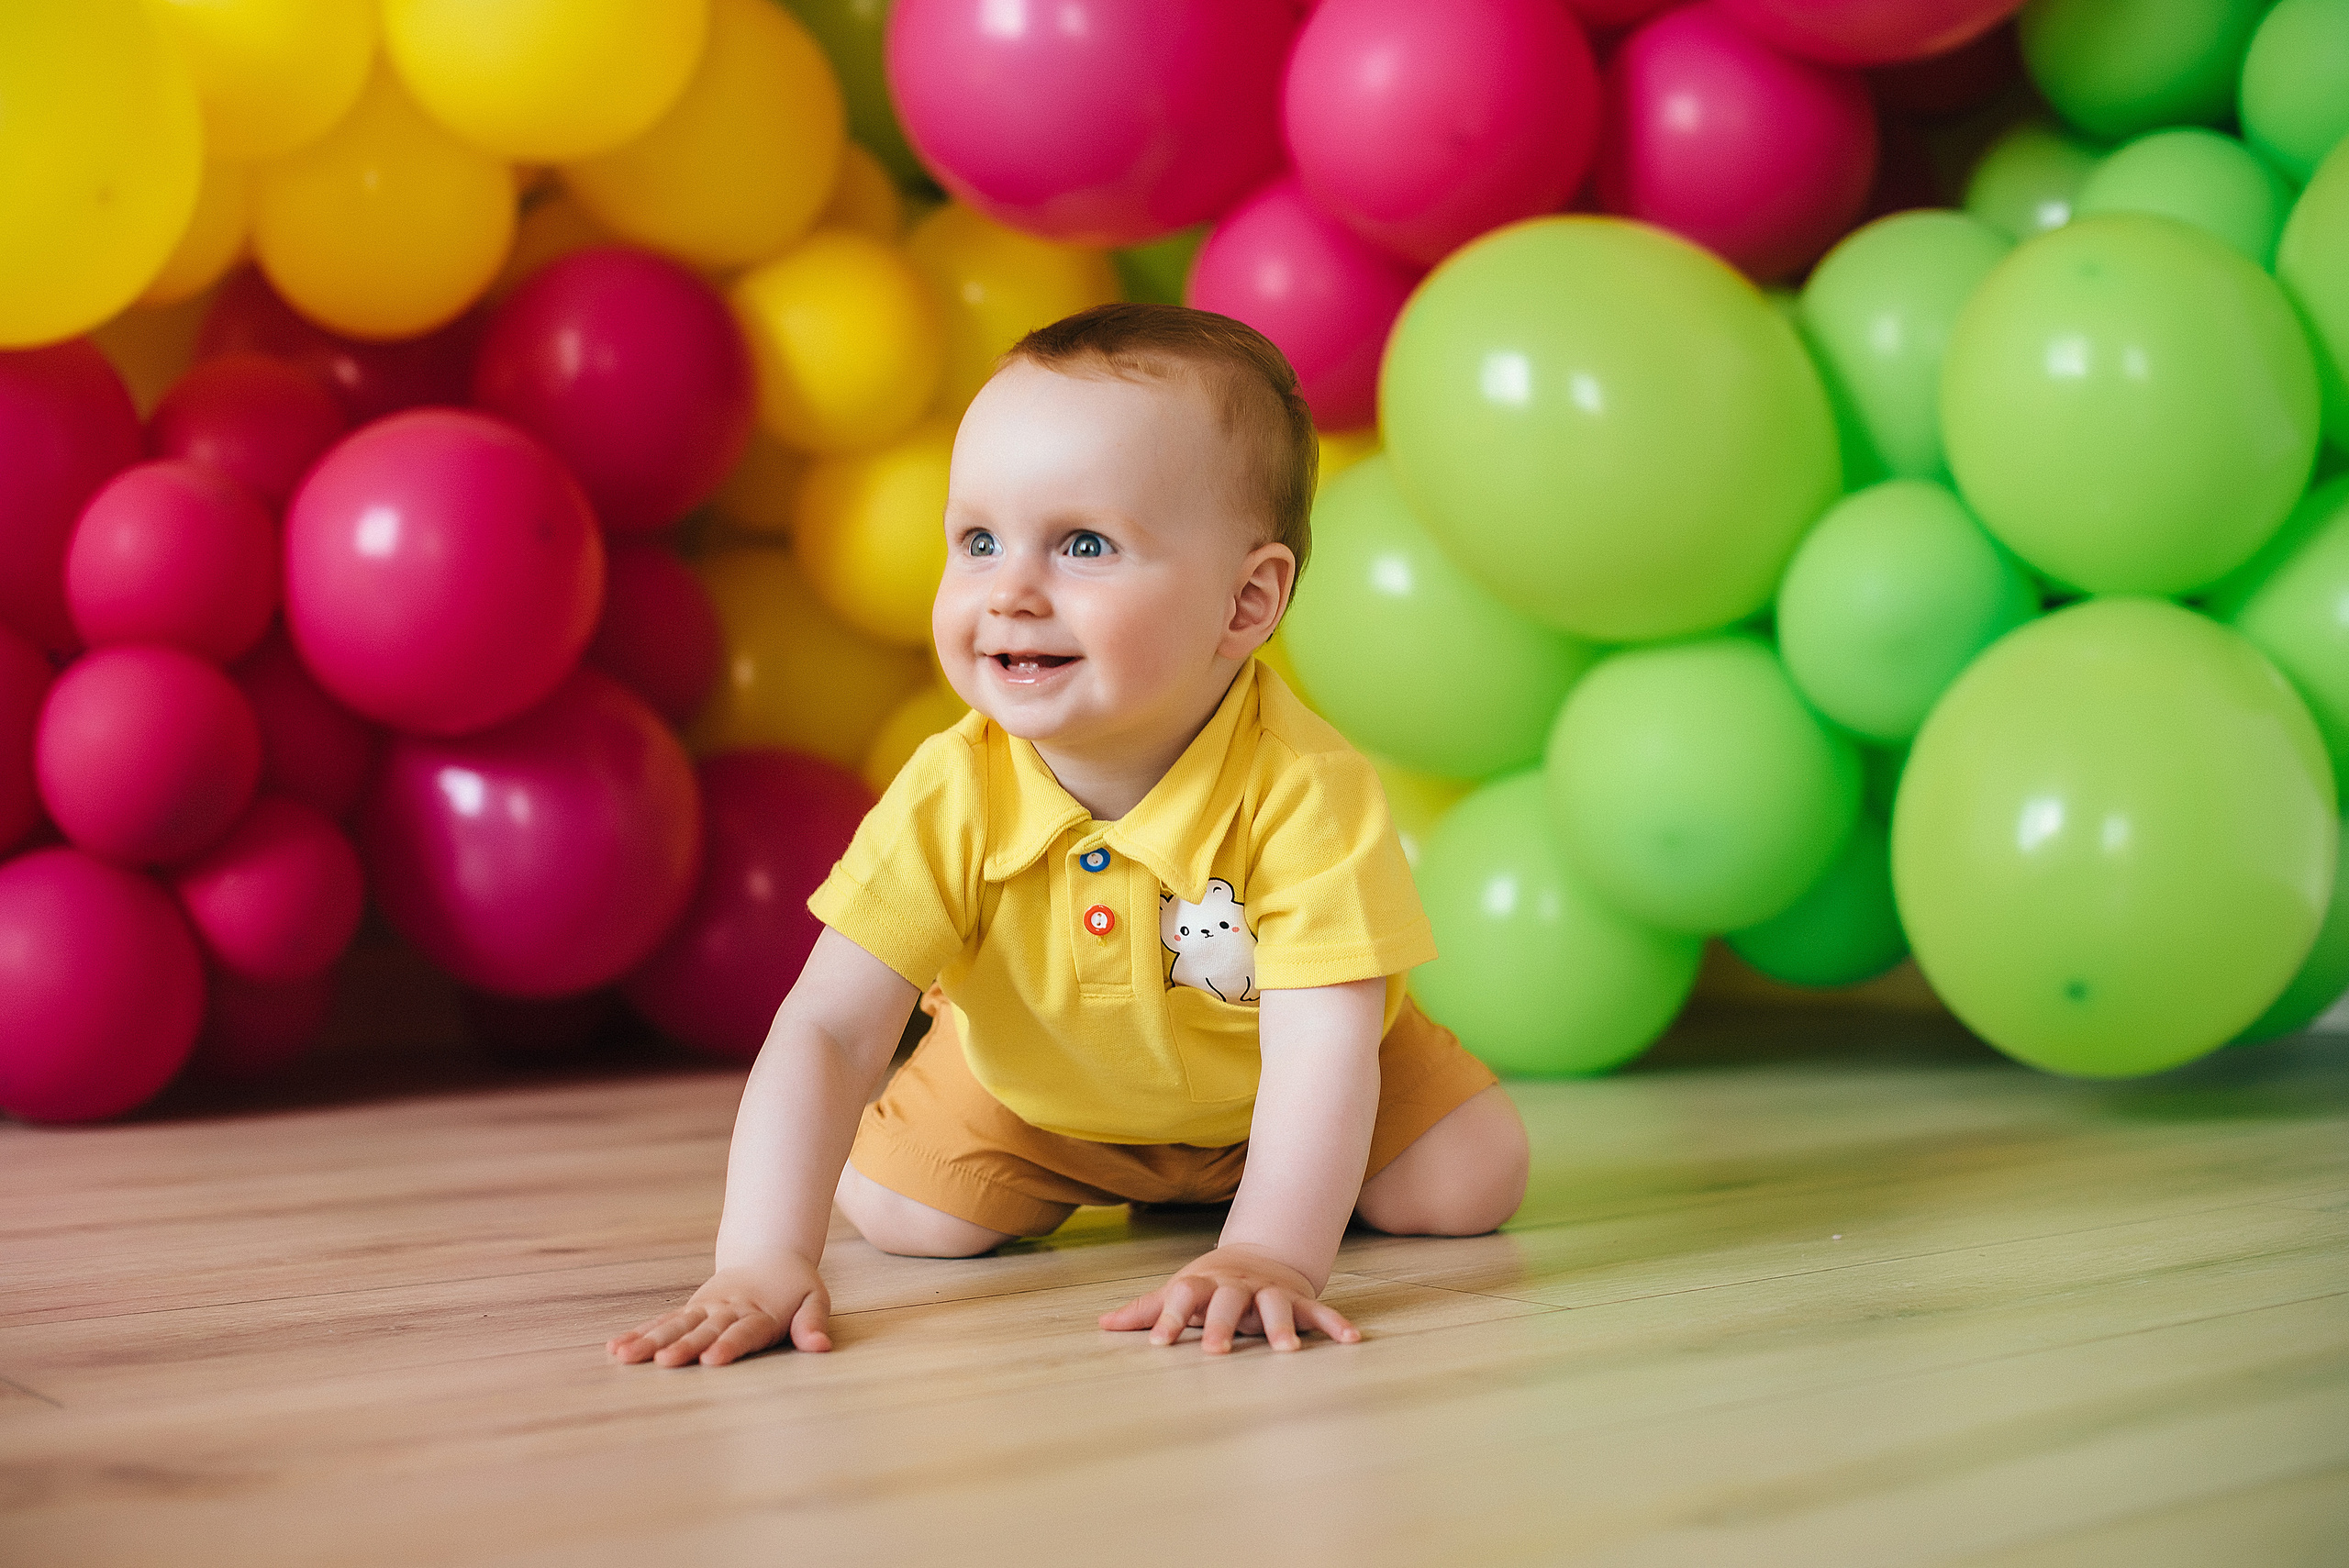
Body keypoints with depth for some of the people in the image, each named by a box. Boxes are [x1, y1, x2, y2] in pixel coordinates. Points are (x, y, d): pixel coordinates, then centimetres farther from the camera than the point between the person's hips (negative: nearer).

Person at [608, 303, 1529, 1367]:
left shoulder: (1306, 795, -38)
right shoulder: (948, 801, -33)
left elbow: (1320, 1047, -42)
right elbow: (825, 1034, -35)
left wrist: (1269, 1254, -57)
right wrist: (765, 1262, -48)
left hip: (1256, 1086, -1)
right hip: (1035, 1096, 1)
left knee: (1470, 1183, -11)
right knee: (896, 1207, -13)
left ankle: (1224, 1187, 18)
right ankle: (1070, 1190, 21)